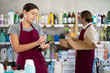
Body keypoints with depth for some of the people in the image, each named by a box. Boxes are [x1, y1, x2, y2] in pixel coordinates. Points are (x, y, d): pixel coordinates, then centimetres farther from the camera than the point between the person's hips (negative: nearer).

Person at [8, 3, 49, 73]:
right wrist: (37, 43, -21)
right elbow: (17, 48, -14)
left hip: (39, 62, 3)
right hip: (24, 62, -3)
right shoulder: (14, 28, -1)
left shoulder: (38, 27, 10)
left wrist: (44, 47, -9)